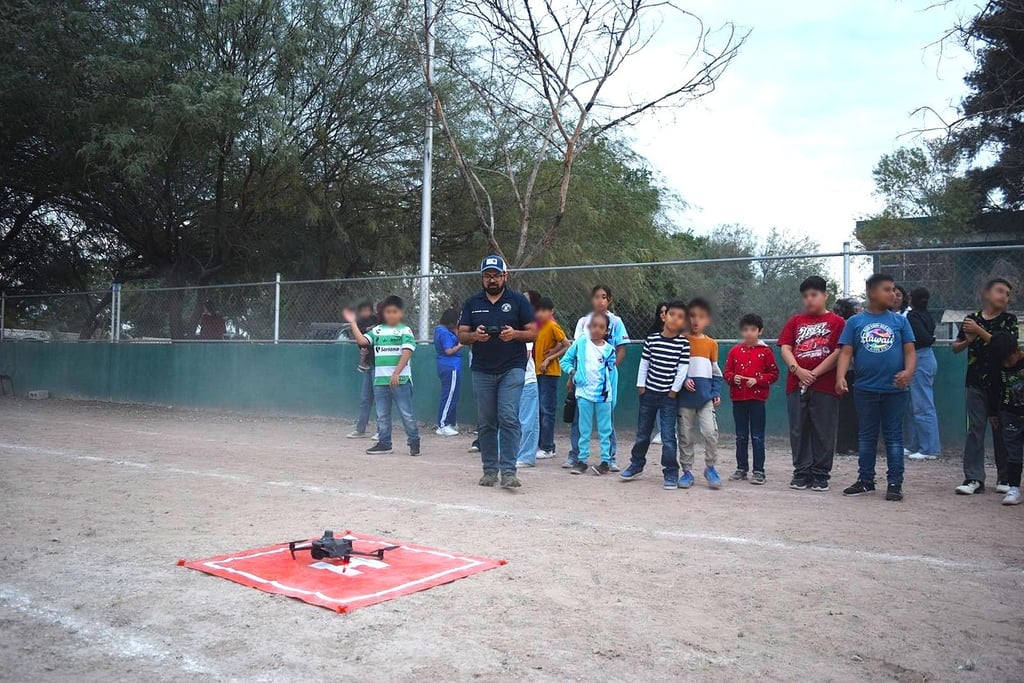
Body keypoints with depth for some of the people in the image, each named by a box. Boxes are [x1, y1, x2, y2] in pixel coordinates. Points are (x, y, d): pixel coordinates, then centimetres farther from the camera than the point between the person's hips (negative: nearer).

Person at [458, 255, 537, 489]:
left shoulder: (518, 301, 3)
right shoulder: (472, 303, 10)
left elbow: (533, 333, 1)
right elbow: (461, 336, 9)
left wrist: (515, 334, -19)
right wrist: (474, 335, -13)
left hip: (512, 370, -3)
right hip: (482, 371, 3)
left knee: (509, 419, -13)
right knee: (485, 423, 7)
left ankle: (508, 472, -11)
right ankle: (490, 470, 16)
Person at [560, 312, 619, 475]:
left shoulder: (609, 350, 0)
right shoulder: (579, 344, 0)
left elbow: (612, 373, 4)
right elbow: (564, 361, 8)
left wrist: (613, 397, 2)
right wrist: (572, 371, -10)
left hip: (604, 394, 0)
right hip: (584, 392, 0)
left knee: (605, 429, 6)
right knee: (584, 429, 9)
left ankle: (606, 460, 13)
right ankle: (582, 459, 17)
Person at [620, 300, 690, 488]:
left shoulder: (684, 343, -8)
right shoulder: (652, 339, 0)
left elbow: (683, 369, -8)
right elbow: (644, 363, 6)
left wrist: (674, 389, -9)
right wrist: (641, 385, 3)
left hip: (670, 396, -3)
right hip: (649, 392, 3)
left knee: (668, 435, -4)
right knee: (642, 432, 15)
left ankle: (671, 473, 8)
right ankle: (637, 464, 32)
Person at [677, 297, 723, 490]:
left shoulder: (712, 343, 6)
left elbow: (716, 371, 11)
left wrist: (717, 392, 3)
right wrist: (683, 380, -14)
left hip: (705, 395, 0)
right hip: (685, 396, 0)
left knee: (710, 431, -11)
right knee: (685, 435, 5)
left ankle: (710, 467, 8)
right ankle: (686, 471, 17)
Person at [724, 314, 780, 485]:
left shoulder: (765, 351, 0)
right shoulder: (735, 351, 8)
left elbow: (774, 374, 0)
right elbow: (727, 372, 9)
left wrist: (757, 380, -13)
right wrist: (733, 378, -12)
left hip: (757, 398, -3)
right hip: (738, 398, 3)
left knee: (757, 437, -1)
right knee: (741, 436, 11)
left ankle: (759, 471, 5)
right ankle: (741, 469, 20)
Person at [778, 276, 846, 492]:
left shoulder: (837, 322, 2)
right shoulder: (795, 321, 12)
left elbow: (838, 353, -6)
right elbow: (785, 348, 4)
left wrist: (814, 374, -13)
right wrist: (798, 370, -13)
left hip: (825, 387, -3)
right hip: (796, 385, 3)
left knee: (823, 432, 3)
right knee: (798, 431, 7)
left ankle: (821, 475, 14)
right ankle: (801, 473, 17)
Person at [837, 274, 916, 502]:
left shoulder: (899, 320, 4)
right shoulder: (855, 322, 2)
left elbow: (910, 351, 1)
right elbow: (846, 352, -3)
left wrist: (908, 372, -19)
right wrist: (841, 377, -18)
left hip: (894, 389, 0)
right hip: (864, 389, 0)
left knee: (894, 437, 5)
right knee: (867, 436, 11)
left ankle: (895, 483, 13)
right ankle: (865, 480, 21)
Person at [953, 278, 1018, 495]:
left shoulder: (1009, 320, 2)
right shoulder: (971, 319, 6)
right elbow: (955, 348, 12)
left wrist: (979, 332, -17)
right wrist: (968, 341, -8)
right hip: (976, 383, 1)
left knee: (1001, 430, 6)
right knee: (975, 429, -1)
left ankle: (1005, 478, 17)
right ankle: (974, 478, 1)